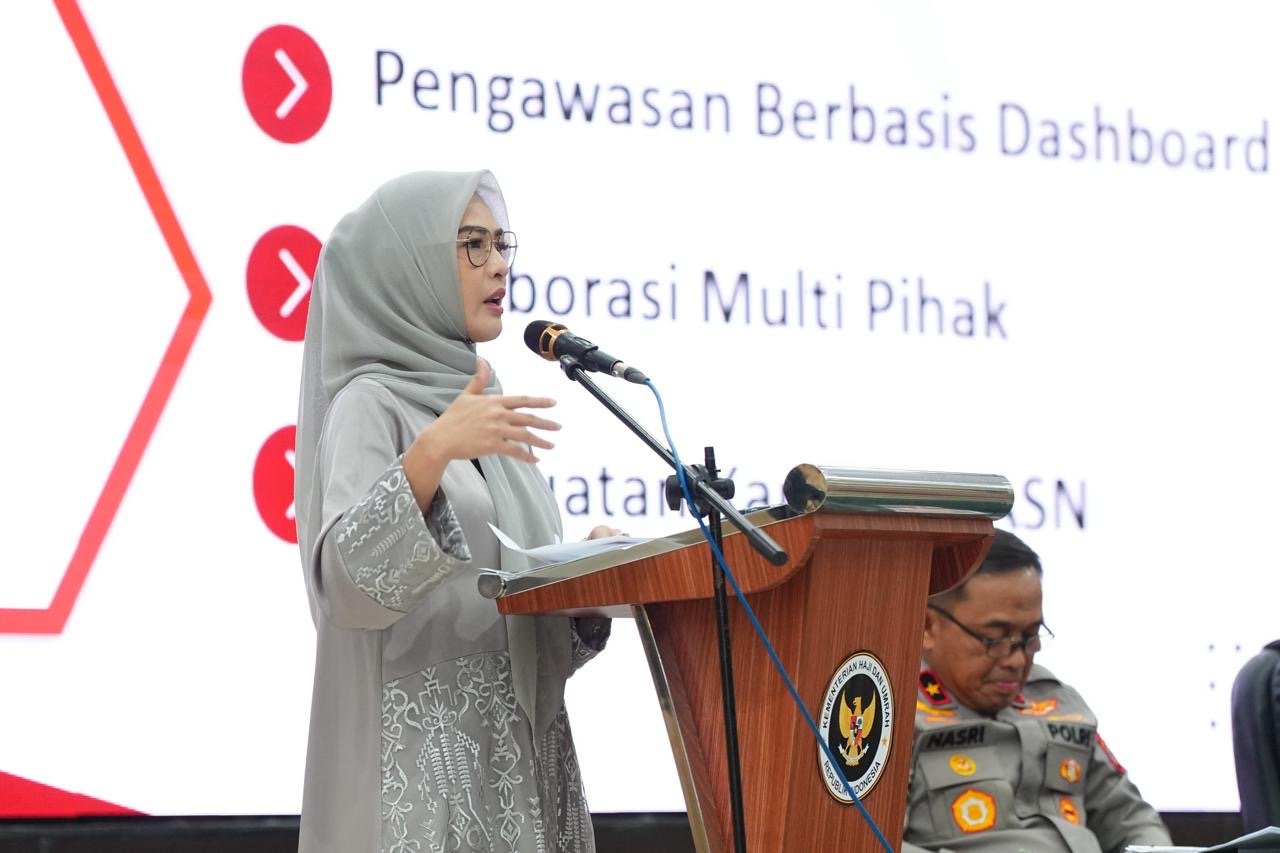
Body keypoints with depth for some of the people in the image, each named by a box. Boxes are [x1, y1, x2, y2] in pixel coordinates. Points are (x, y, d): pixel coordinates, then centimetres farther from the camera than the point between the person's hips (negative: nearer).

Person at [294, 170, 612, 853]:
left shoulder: (475, 404, 17)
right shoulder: (370, 404, -7)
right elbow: (349, 578, -22)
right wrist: (430, 453, -33)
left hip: (520, 741, 8)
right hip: (424, 750, -7)